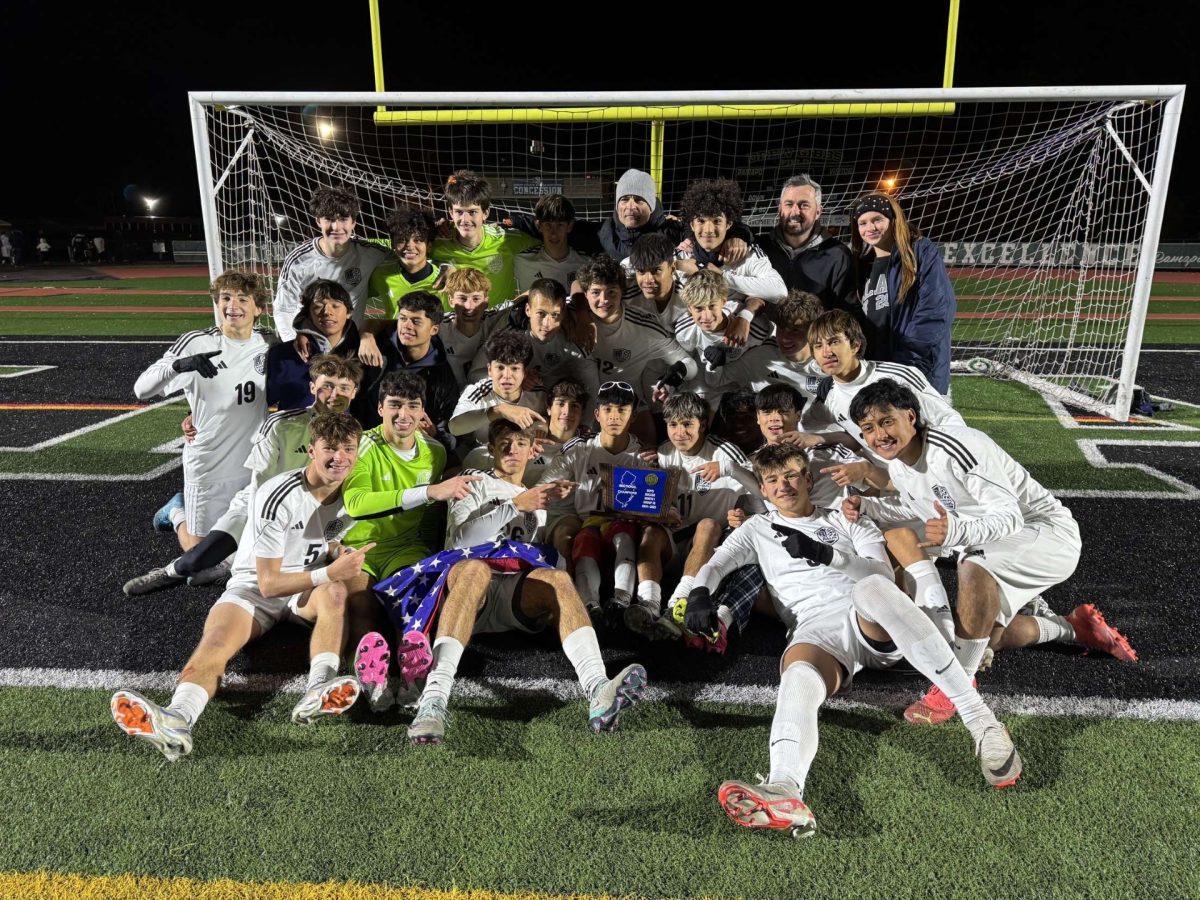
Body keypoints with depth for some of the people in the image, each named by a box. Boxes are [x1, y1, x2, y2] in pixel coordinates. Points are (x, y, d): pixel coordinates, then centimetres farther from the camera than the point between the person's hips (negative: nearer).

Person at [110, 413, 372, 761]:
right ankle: (177, 720, -58)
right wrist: (328, 573, -30)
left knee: (335, 592, -33)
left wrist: (344, 558, -7)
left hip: (310, 589, 3)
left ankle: (319, 691, -50)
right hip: (255, 586, -3)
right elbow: (268, 582, -20)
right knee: (216, 640, -32)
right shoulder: (279, 496, -20)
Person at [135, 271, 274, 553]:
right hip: (209, 466, -4)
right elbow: (141, 390, -22)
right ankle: (178, 513, 42)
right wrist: (178, 364, -39)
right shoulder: (195, 343, -14)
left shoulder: (269, 344, -2)